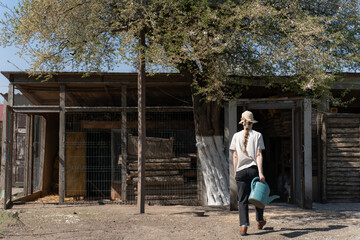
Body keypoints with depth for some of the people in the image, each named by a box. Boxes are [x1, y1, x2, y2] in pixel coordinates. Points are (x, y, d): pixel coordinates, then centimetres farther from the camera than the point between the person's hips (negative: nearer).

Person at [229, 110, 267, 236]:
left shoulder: (236, 136, 4)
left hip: (241, 170, 1)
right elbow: (259, 155, -7)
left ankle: (243, 226, -9)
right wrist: (260, 172, -10)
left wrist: (235, 171, 13)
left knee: (242, 200, 2)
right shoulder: (257, 135, 0)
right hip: (254, 169, -1)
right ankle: (260, 221, 33)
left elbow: (235, 156, 5)